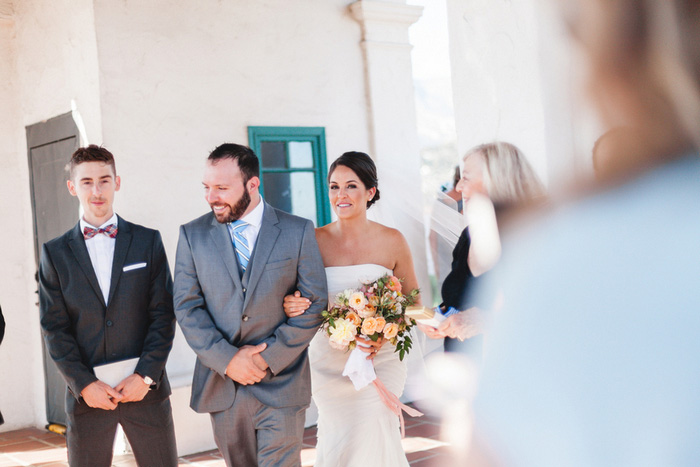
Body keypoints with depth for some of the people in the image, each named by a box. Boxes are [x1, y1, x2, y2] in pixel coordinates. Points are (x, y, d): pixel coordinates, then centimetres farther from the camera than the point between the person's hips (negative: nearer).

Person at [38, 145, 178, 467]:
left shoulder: (148, 241, 5)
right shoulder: (55, 253, 6)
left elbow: (163, 314, 1)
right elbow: (55, 328, 2)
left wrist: (145, 375, -8)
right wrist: (84, 384, -8)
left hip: (146, 388, 0)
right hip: (86, 393, 0)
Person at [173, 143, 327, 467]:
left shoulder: (298, 231, -1)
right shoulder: (192, 235, 3)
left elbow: (315, 303, -3)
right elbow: (187, 307, -1)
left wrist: (270, 359, -11)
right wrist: (227, 359, -13)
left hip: (281, 384, -2)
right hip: (221, 387, 2)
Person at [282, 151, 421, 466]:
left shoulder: (392, 241, -4)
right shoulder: (315, 240, -3)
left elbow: (413, 302, 3)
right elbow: (301, 299, 1)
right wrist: (291, 307, -24)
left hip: (379, 361, -1)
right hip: (328, 362, 1)